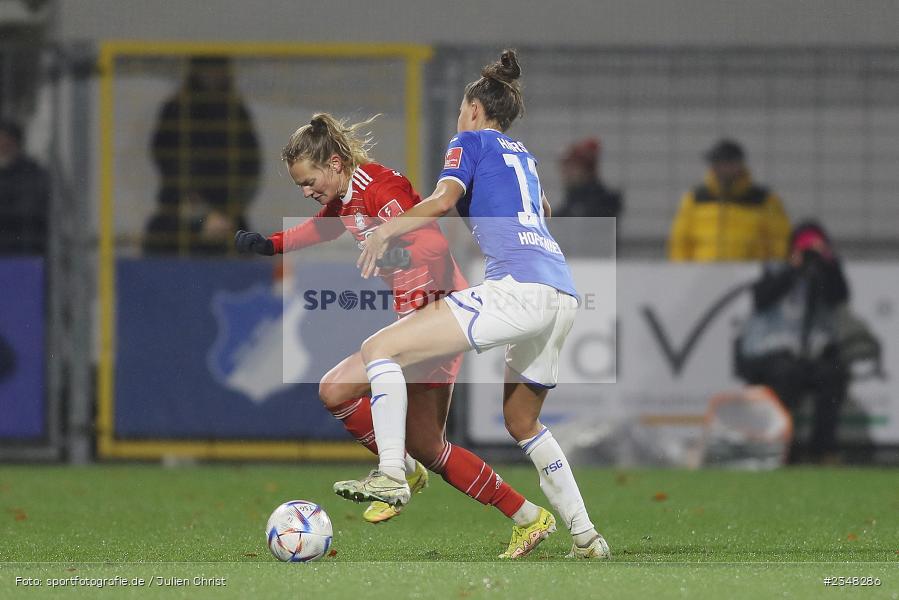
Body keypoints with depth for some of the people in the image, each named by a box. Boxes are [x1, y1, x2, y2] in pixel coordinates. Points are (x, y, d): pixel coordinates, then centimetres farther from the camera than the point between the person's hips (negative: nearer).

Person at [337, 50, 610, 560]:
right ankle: (586, 537, 22)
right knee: (522, 421, 25)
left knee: (380, 349, -8)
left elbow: (444, 200, -10)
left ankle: (391, 475, -23)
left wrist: (386, 232, -4)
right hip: (565, 295, 8)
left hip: (517, 288, -8)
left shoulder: (471, 141, 10)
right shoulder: (524, 156, 30)